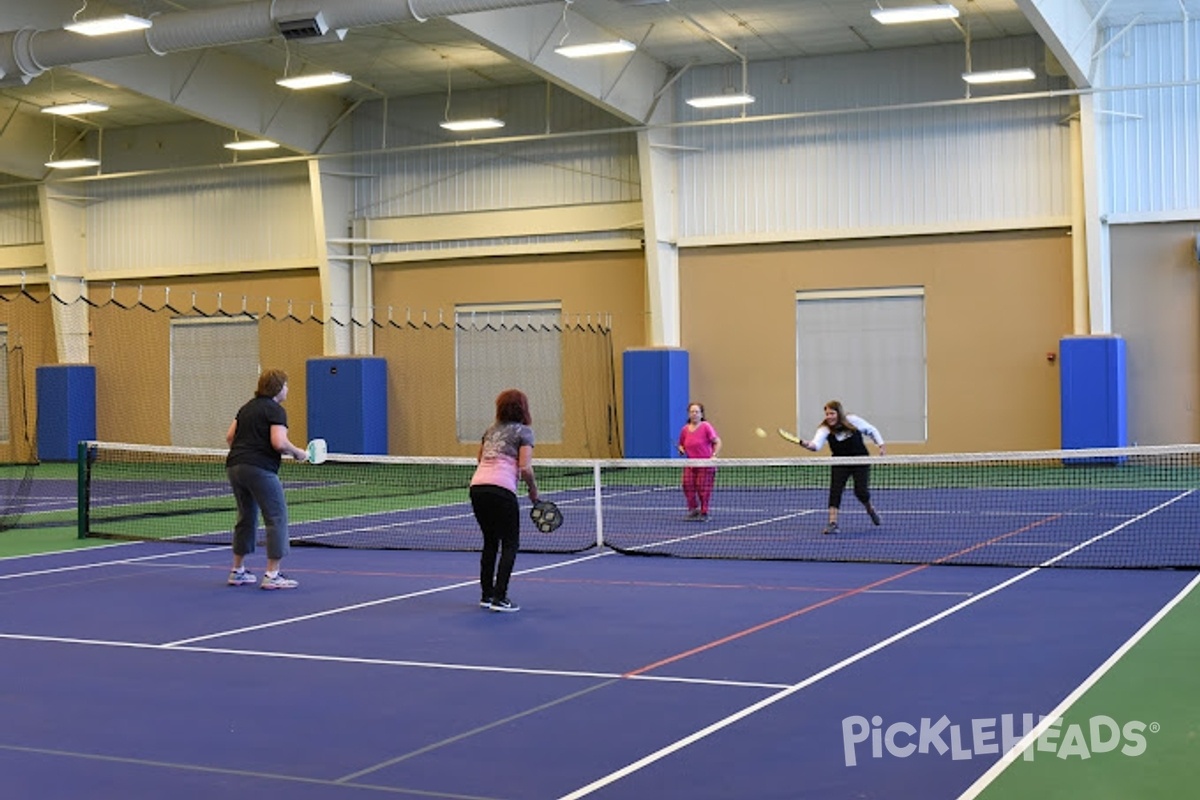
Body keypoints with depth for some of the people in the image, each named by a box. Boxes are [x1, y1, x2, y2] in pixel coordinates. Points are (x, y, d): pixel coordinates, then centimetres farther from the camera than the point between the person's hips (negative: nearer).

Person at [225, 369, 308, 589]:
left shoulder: (247, 408, 18)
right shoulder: (275, 410, -6)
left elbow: (230, 436, 18)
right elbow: (279, 443, -18)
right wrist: (298, 453, -3)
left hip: (234, 466, 9)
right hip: (259, 469, -9)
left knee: (246, 518, 20)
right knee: (276, 519, -2)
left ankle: (237, 571, 25)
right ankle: (272, 575, -5)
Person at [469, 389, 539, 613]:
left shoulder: (491, 430, 20)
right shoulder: (523, 431, 2)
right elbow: (525, 468, -6)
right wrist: (533, 489, 7)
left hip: (477, 486, 6)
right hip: (501, 489, -6)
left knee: (490, 542, 19)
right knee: (510, 544, 4)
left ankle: (486, 595, 21)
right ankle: (500, 598, -4)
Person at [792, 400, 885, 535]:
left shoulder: (854, 421, -14)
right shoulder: (825, 429, -16)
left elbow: (872, 431, 4)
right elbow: (817, 444, -36)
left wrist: (881, 445, -4)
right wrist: (807, 445, -58)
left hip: (860, 461, -1)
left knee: (861, 491, -9)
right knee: (835, 489, -19)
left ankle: (870, 508, 27)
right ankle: (832, 522, -15)